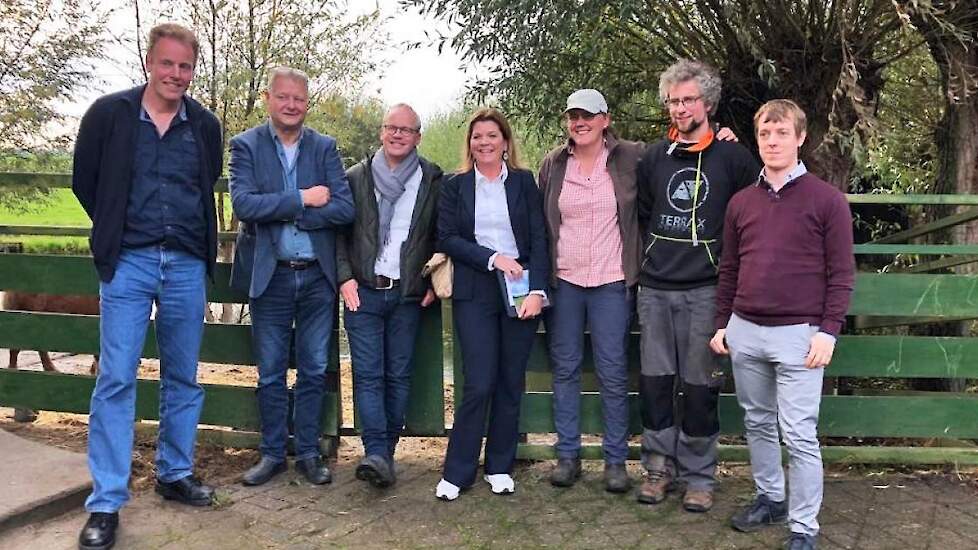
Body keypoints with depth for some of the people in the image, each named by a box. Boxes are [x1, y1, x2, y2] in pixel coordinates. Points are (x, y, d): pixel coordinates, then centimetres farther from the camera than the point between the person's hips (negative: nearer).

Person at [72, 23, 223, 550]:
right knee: (115, 378, -4)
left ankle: (175, 474, 26)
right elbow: (85, 181, 9)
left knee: (183, 378, 10)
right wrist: (116, 231, 13)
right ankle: (105, 503, 4)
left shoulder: (206, 125, 5)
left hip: (187, 265, 3)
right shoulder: (108, 113, -1)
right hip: (128, 263, -2)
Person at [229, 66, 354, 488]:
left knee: (314, 371, 10)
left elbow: (345, 208, -9)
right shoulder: (246, 145, -1)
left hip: (317, 277, 2)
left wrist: (281, 213, -14)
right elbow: (243, 204, -16)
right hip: (270, 276, -1)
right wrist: (302, 199, -17)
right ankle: (272, 453, 24)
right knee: (270, 374, 10)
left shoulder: (325, 147, 4)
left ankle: (308, 453, 23)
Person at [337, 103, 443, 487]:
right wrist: (344, 277, -4)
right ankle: (376, 453, -7)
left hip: (409, 294, 0)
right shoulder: (356, 177, 7)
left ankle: (385, 452, 14)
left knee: (399, 374, 4)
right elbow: (339, 231, 7)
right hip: (364, 291, 0)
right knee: (368, 374, -6)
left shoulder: (434, 181, 5)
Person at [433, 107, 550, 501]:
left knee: (511, 383, 6)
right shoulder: (454, 185, 8)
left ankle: (500, 466, 20)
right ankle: (457, 471, 8)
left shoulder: (524, 182, 8)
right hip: (474, 294, -1)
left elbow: (539, 239, 2)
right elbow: (447, 238, -1)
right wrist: (492, 257, -13)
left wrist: (537, 290, -9)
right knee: (478, 384, -6)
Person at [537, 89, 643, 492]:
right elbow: (541, 222, 12)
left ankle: (616, 460, 15)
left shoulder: (630, 158, -1)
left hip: (611, 281, -2)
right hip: (563, 281, 3)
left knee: (613, 373, 2)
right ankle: (567, 455, 20)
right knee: (564, 369, 8)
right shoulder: (553, 164, 7)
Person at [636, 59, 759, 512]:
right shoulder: (653, 158, 10)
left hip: (705, 291, -3)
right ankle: (659, 466, 22)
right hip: (655, 289, 4)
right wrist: (652, 258, 13)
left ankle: (699, 477, 16)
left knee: (699, 386, 2)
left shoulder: (733, 158, -1)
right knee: (655, 381, 7)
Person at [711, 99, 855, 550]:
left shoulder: (827, 199, -3)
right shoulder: (741, 202, 9)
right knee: (758, 424, 16)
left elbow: (841, 273, -5)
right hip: (744, 331, 5)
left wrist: (828, 331, -10)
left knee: (798, 435, -1)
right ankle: (769, 498, 34)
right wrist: (722, 323, 13)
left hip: (798, 335, -4)